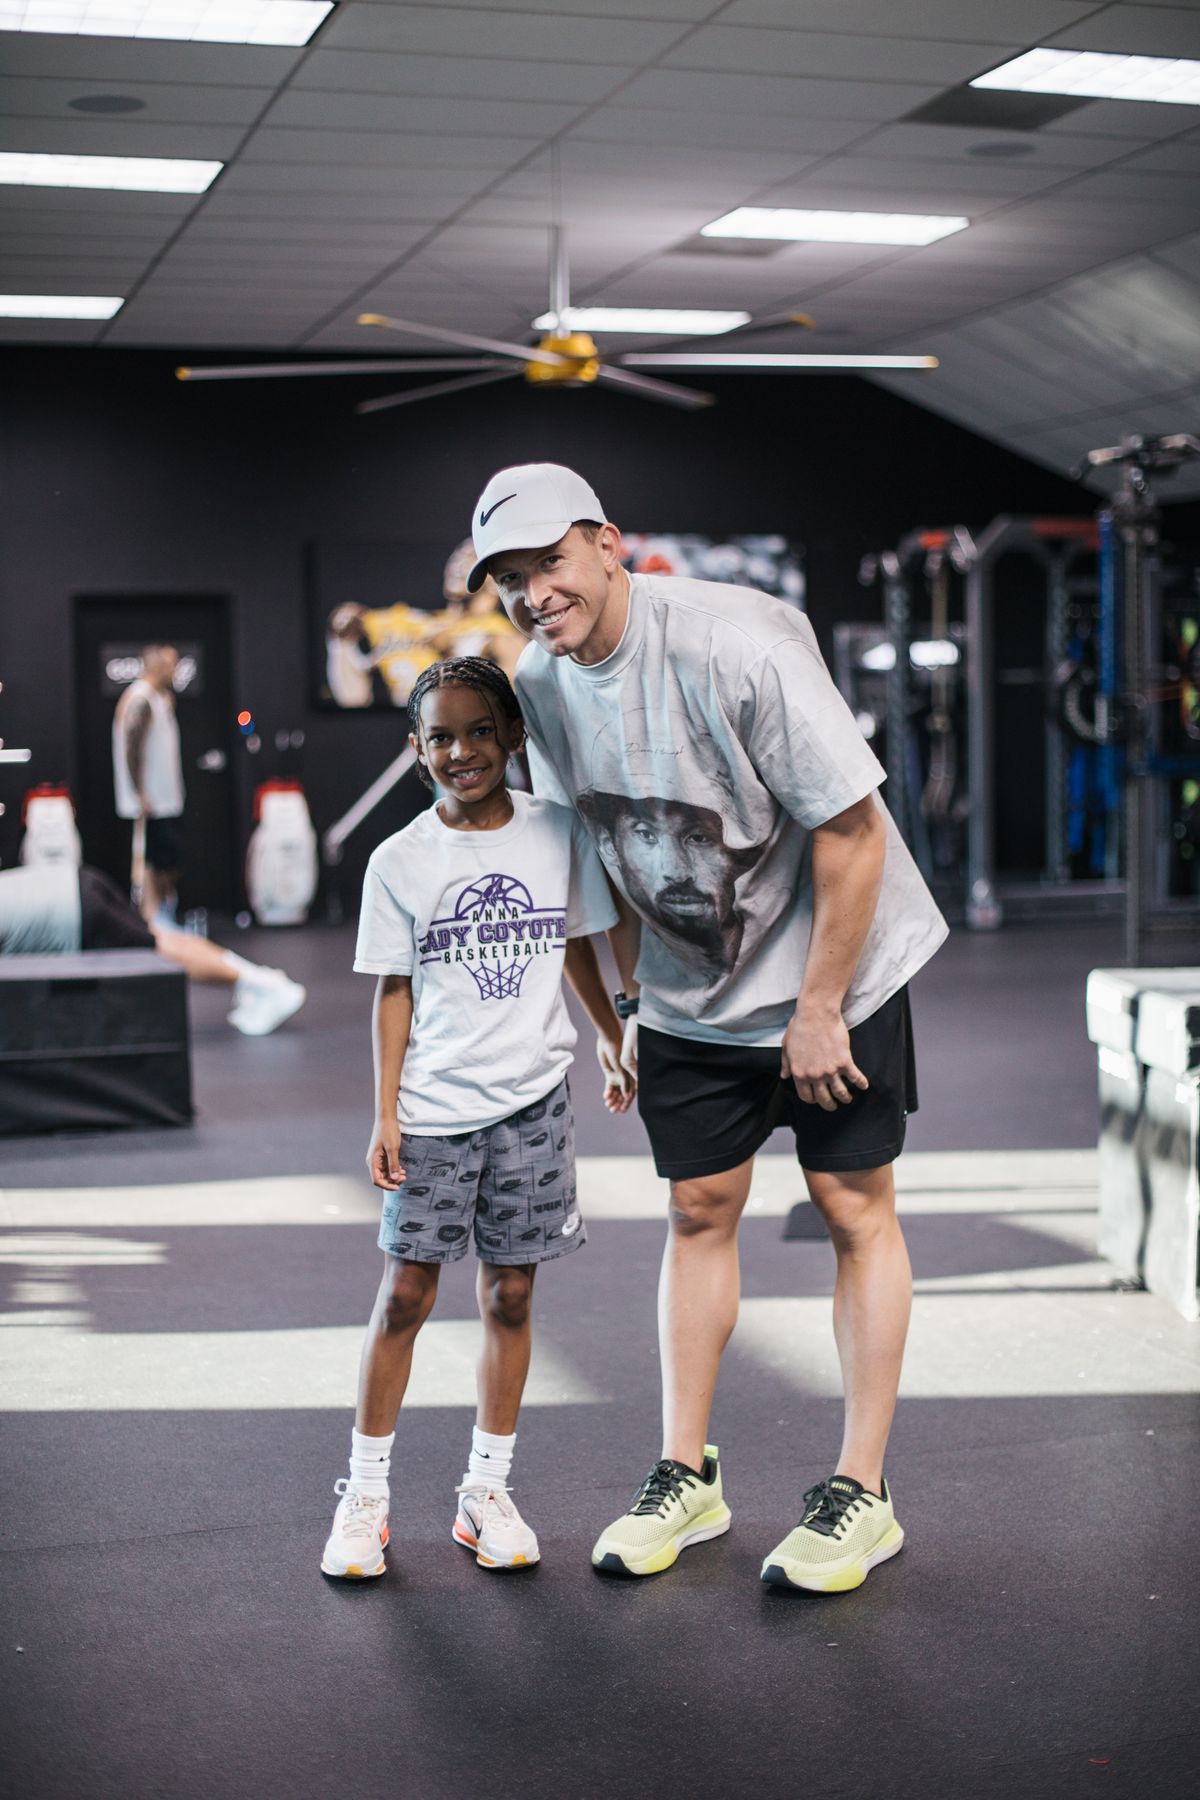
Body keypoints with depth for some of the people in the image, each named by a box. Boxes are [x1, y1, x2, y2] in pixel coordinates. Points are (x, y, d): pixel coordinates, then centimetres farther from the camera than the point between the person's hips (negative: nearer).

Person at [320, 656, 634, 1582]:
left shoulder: (558, 831, 0)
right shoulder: (400, 861, -2)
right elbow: (394, 990, 1)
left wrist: (615, 1039, 19)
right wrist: (384, 1113, -2)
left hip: (532, 1099, 1)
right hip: (434, 1108, -1)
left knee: (509, 1295, 7)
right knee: (406, 1293, 1)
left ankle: (488, 1491, 17)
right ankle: (366, 1492, 14)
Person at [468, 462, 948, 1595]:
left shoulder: (735, 642, -26)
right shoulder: (541, 681, -5)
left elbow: (851, 827, -22)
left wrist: (817, 1010, -18)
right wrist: (628, 1001, 8)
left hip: (834, 971, -5)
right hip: (690, 996, 6)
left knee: (855, 1210, 1)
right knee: (699, 1212, 9)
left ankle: (861, 1492, 11)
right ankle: (687, 1476, 21)